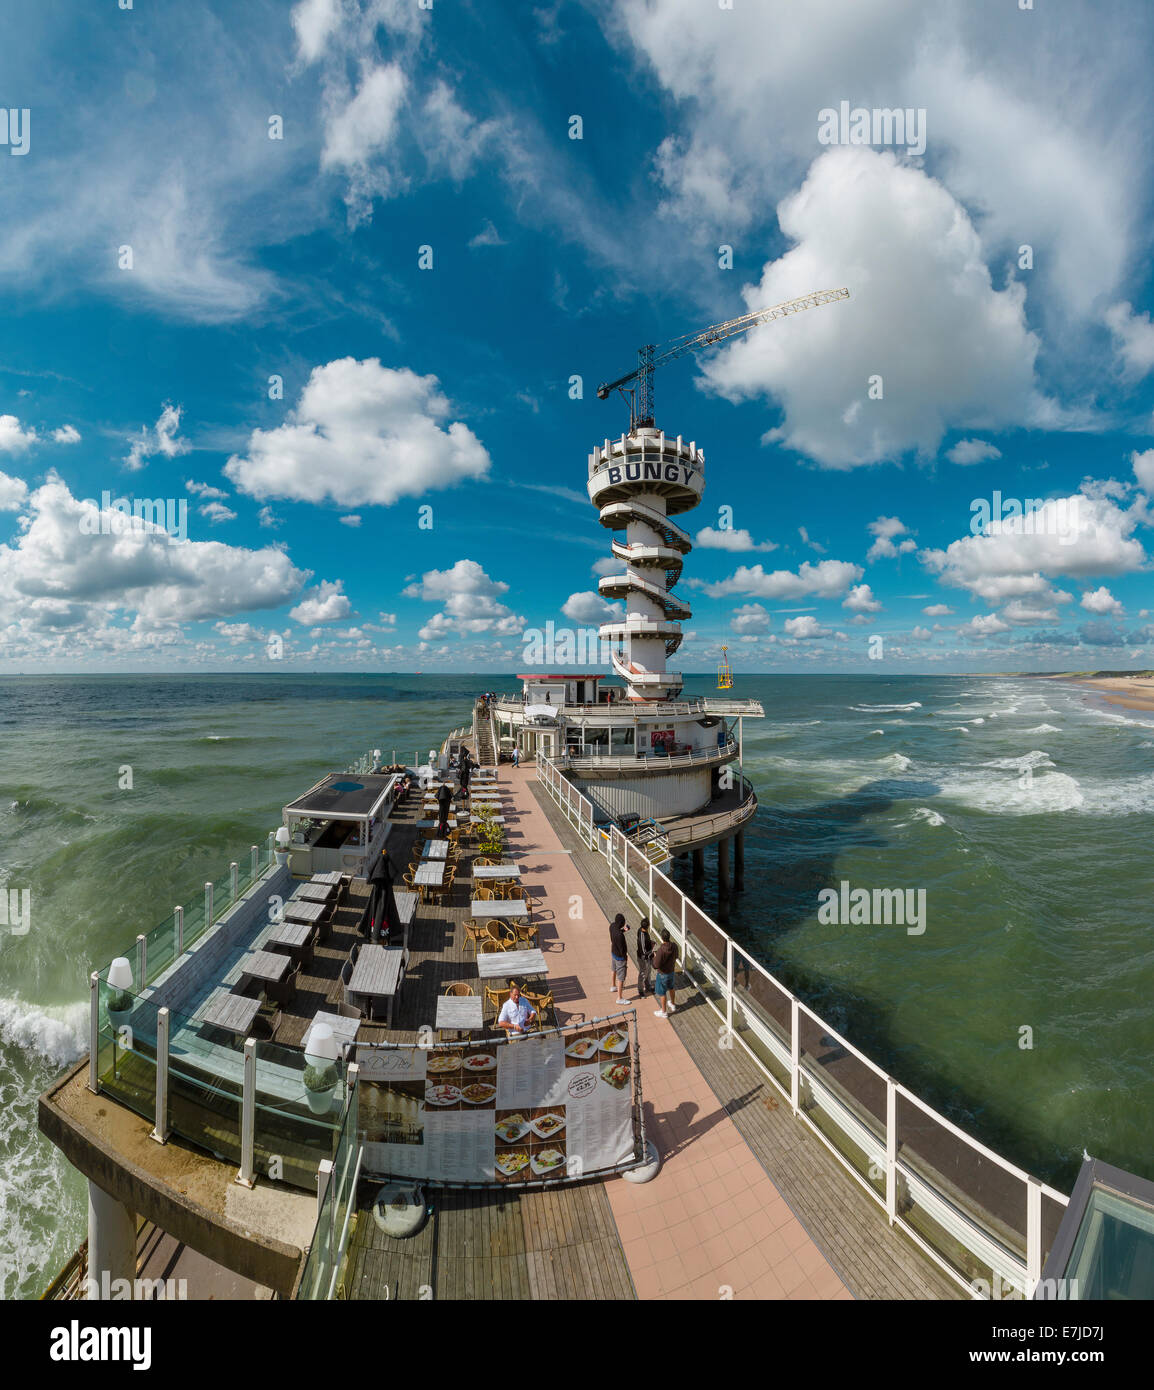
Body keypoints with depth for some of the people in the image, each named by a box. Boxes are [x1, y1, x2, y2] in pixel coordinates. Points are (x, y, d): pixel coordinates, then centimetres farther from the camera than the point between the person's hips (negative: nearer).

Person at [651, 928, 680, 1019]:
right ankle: (672, 1004, 50)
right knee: (670, 988, 30)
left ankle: (664, 1012, 29)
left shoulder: (661, 950, -35)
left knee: (662, 992, 14)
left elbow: (656, 965, -28)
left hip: (663, 974, -6)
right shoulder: (674, 946, -16)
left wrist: (655, 957, -11)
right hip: (672, 971, 6)